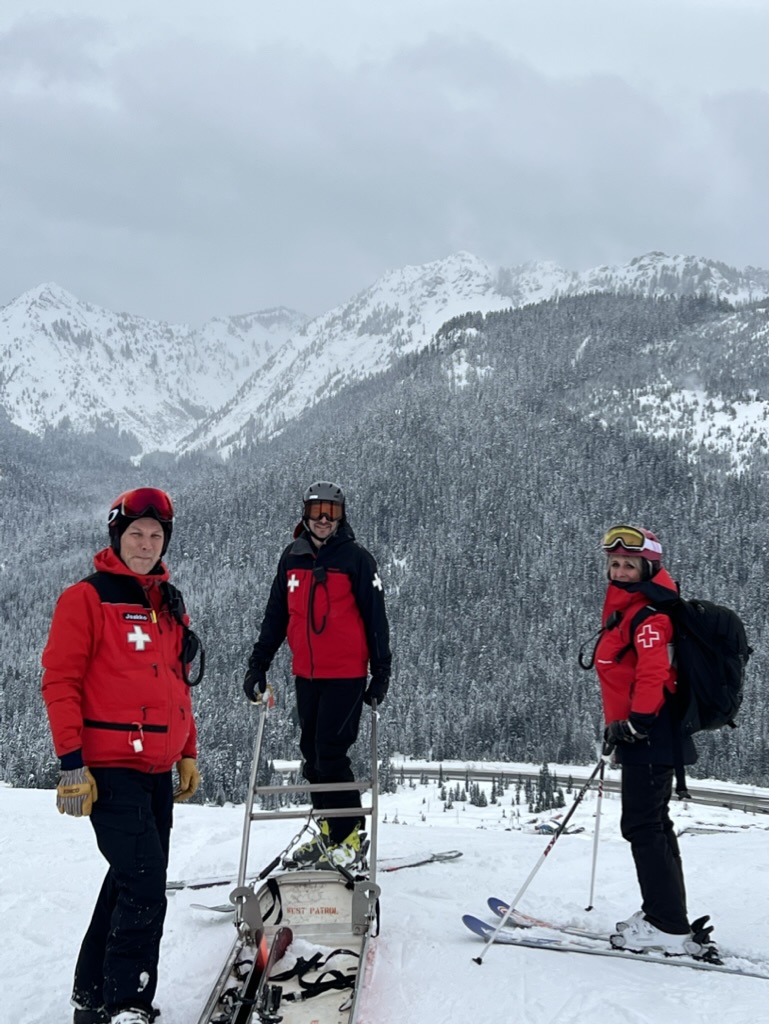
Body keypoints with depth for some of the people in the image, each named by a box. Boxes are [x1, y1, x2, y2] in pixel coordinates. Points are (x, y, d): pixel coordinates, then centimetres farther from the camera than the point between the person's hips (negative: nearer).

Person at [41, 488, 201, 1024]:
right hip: (110, 769, -7)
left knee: (132, 882, 12)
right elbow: (60, 682, -10)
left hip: (158, 772, 7)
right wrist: (72, 762, -15)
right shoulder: (87, 598, -6)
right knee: (145, 884, -14)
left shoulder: (168, 605, 15)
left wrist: (188, 753, 18)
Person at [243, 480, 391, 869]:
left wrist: (381, 672, -5)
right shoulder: (292, 557, 8)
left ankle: (348, 839, 1)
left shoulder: (356, 558, -5)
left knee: (330, 753, -10)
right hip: (306, 674, 6)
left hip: (346, 675, -6)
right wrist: (258, 664, 11)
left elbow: (375, 618, -4)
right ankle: (327, 833, 22)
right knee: (312, 754, 10)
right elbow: (276, 615, 14)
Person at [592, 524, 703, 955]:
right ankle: (666, 917, 24)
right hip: (645, 733, 11)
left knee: (643, 826, -8)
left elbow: (654, 674, -26)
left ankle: (667, 927, -5)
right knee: (654, 825, 15)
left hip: (650, 733, -11)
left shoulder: (649, 615, -15)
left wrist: (635, 721, -29)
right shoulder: (626, 610, 16)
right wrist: (619, 725, 29)